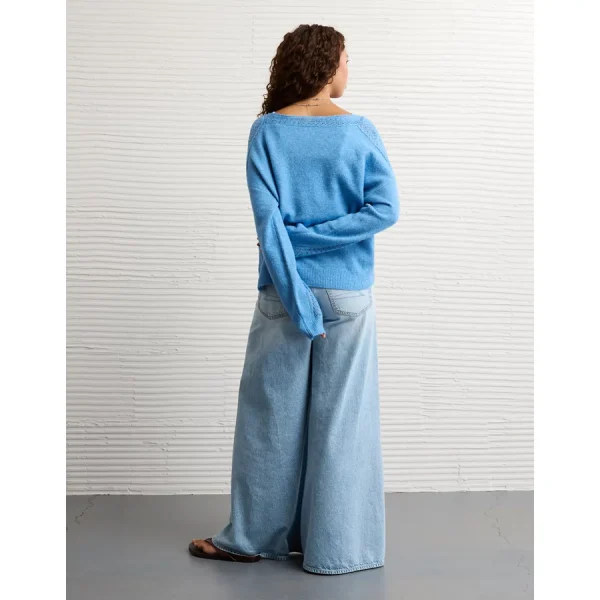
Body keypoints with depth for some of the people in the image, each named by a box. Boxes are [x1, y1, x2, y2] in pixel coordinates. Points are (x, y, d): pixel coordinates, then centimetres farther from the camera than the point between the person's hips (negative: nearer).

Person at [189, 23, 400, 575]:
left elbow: (267, 218, -11)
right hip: (349, 294, 0)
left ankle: (257, 536, 20)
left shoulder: (267, 130, -3)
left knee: (272, 413, 9)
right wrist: (313, 234, -9)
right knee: (341, 418, 6)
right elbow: (386, 209, -11)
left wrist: (296, 298, -12)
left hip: (285, 289, 0)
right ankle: (335, 546, 14)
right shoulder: (360, 131, -2)